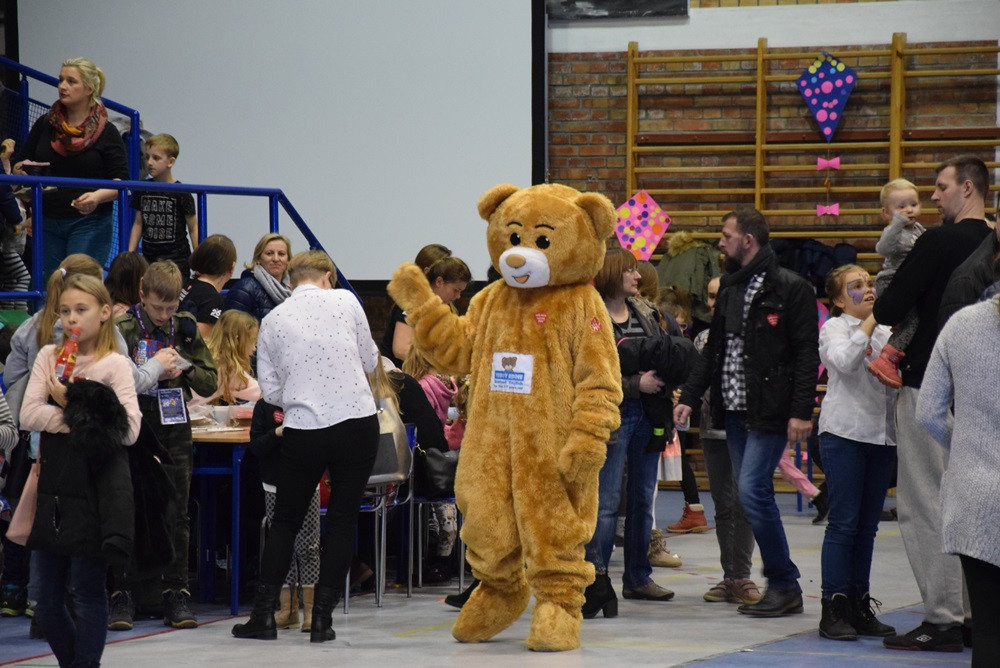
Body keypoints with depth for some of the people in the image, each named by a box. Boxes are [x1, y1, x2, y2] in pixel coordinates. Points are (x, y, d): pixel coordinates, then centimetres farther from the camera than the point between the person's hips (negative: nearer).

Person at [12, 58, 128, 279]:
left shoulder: (106, 133, -2)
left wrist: (98, 196, -24)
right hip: (48, 223, 4)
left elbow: (121, 181, -4)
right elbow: (18, 163, 15)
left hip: (89, 223, -4)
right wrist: (21, 170, -9)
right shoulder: (45, 125, 9)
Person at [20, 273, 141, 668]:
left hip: (96, 492, -4)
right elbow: (29, 415, -6)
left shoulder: (115, 365, -4)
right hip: (53, 488, 4)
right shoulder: (49, 357, 7)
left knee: (88, 592, 1)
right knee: (45, 598, 8)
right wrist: (88, 417, -15)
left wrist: (71, 405, -13)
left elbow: (129, 430, -14)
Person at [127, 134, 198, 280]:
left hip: (177, 258, -4)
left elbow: (193, 228, -3)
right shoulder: (142, 190, 6)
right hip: (148, 257, 4)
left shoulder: (181, 193, -7)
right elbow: (138, 224, 13)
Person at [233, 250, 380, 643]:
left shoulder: (273, 321, 5)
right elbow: (370, 361, 8)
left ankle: (264, 614, 10)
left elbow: (270, 390, 6)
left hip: (303, 430, 1)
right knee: (342, 519, 8)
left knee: (286, 519, 15)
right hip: (357, 422, -1)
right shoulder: (345, 301, 0)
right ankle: (322, 617, 4)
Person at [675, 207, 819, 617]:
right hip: (735, 411, 8)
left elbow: (807, 354, -11)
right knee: (752, 496, 6)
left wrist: (801, 412, -18)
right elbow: (713, 349, 21)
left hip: (770, 413, -8)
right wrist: (690, 397, 13)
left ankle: (785, 585, -4)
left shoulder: (790, 288, -7)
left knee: (752, 491, -15)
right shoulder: (730, 288, 16)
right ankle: (779, 586, 13)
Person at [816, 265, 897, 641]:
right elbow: (844, 360, -20)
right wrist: (871, 320, -18)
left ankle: (859, 606, 13)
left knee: (867, 525, 8)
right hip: (844, 432, -6)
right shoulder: (834, 327, -1)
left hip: (880, 434, 6)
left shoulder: (885, 331, 15)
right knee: (843, 523, -8)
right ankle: (834, 609, -6)